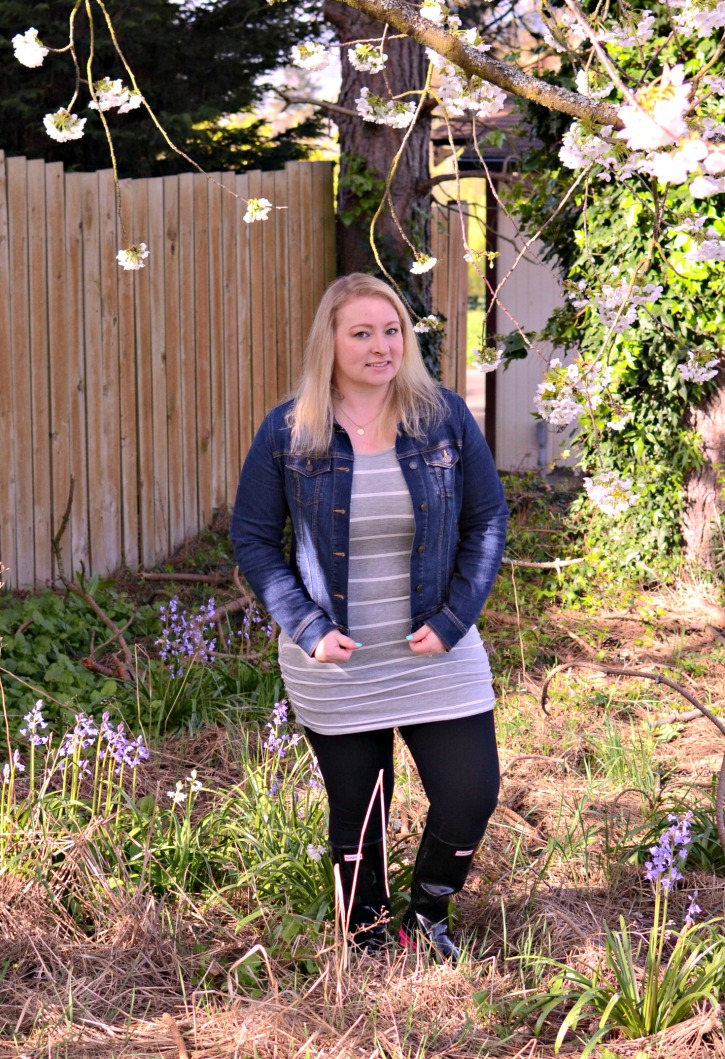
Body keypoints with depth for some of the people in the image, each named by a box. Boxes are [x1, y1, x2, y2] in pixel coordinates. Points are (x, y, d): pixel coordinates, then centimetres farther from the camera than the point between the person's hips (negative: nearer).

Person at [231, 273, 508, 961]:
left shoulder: (445, 417, -3)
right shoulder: (287, 432, -6)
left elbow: (487, 521, 2)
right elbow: (252, 537, -1)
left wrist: (453, 619, -8)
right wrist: (306, 627, -11)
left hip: (437, 655, 1)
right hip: (334, 665, -1)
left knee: (471, 796, -1)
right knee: (355, 816, 12)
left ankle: (425, 920, 28)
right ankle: (369, 945, 35)